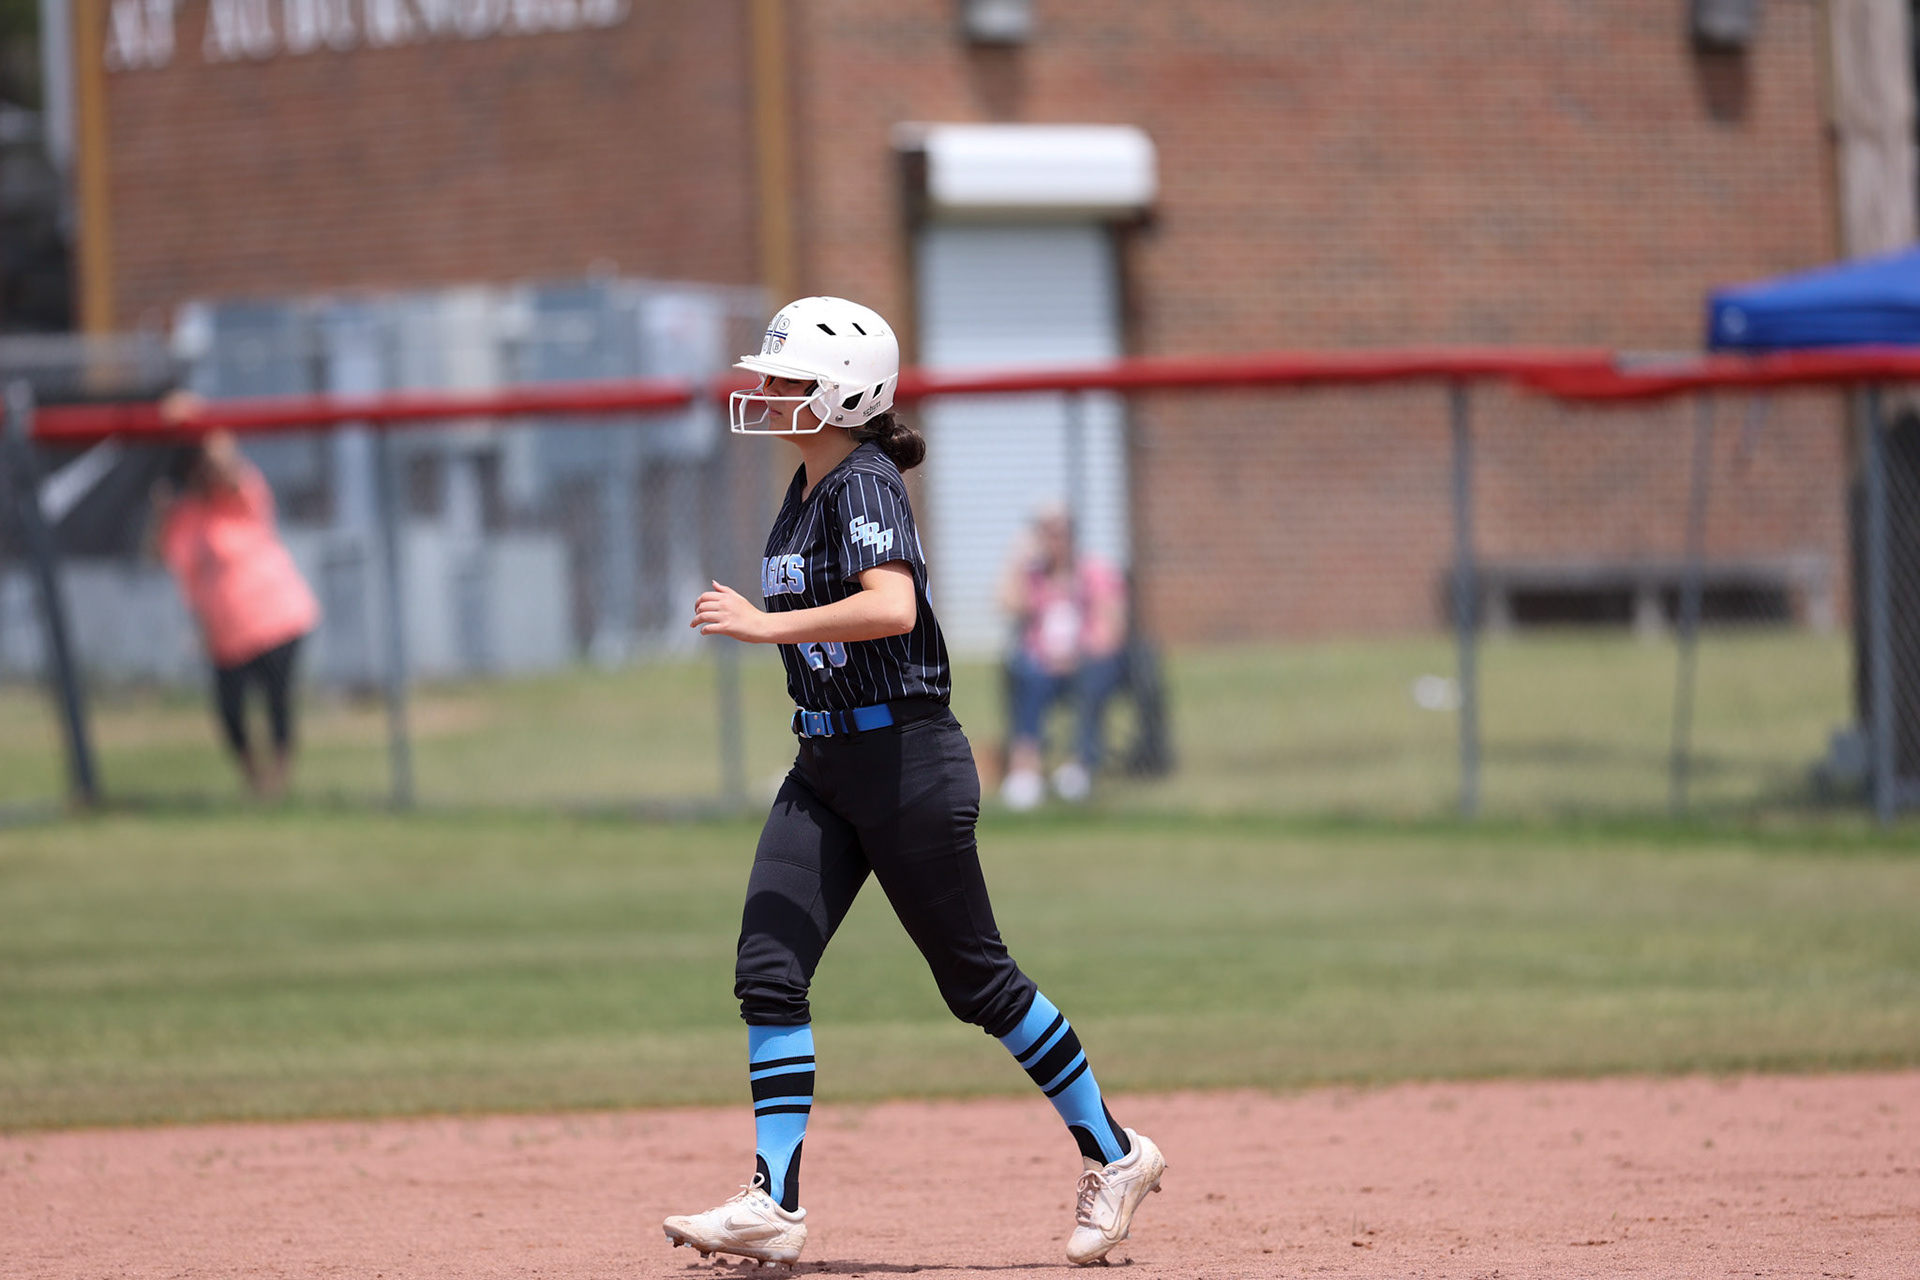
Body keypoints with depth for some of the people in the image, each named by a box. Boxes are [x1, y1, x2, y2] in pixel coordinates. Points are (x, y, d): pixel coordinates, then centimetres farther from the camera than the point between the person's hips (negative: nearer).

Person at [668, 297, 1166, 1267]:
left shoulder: (865, 484, -16)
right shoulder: (806, 491, 12)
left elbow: (892, 607, -33)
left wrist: (768, 625, -33)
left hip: (906, 759, -9)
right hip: (824, 768, 9)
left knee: (975, 979, 1)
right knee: (768, 971, -4)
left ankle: (1114, 1156, 17)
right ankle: (773, 1205, -5)